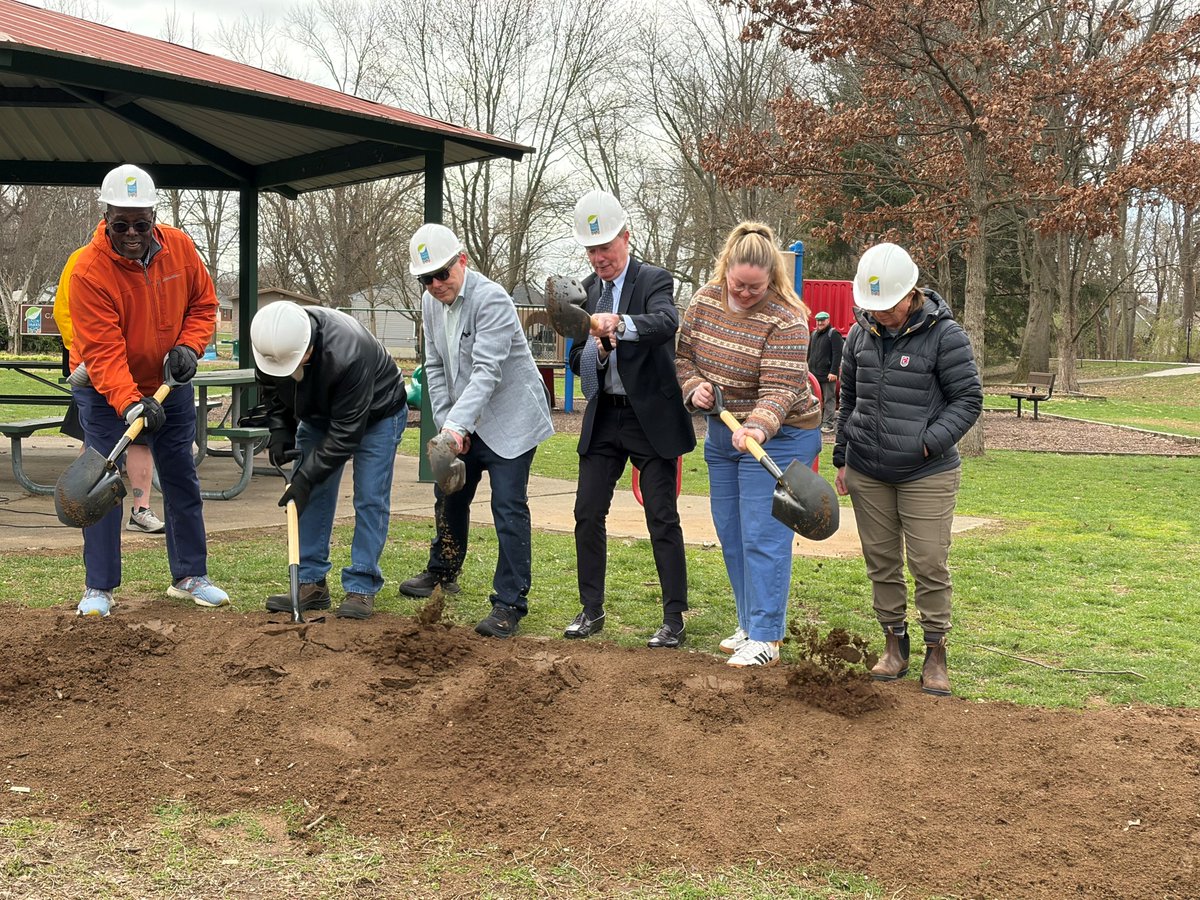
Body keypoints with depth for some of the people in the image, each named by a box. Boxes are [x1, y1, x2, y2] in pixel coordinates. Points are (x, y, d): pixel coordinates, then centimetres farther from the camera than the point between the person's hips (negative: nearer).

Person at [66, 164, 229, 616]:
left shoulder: (179, 247, -13)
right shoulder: (89, 270, -26)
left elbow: (203, 303, 2)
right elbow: (103, 351, -30)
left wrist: (188, 346, -15)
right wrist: (130, 404, -42)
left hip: (169, 381, 4)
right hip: (104, 390, -4)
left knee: (182, 478, 9)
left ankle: (190, 577, 20)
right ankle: (99, 588, 1)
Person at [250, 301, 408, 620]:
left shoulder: (348, 353, -43)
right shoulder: (271, 343, -24)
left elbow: (346, 430, -36)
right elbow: (271, 389, 0)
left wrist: (306, 476, -34)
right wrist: (279, 431, -13)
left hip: (376, 413, -6)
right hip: (318, 413, 6)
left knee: (370, 499, -10)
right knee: (313, 496, 1)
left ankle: (361, 588, -5)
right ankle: (311, 583, 7)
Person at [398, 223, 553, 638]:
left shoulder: (491, 299, -23)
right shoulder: (431, 303, 3)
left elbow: (487, 372, -30)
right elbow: (435, 366, 8)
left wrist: (456, 425, -38)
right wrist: (445, 422, -3)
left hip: (509, 420, -8)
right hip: (462, 422, 8)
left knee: (508, 509, -11)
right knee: (449, 496, 21)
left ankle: (510, 604, -6)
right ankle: (443, 572, 44)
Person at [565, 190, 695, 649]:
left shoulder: (654, 280, -8)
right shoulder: (585, 292, 8)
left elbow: (666, 322, -30)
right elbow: (577, 361, 8)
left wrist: (620, 323, -47)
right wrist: (597, 351, -14)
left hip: (651, 417, -5)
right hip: (603, 417, 5)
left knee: (663, 520, -2)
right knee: (588, 513, 6)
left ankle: (674, 619, 5)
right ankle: (591, 610, 19)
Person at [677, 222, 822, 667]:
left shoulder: (785, 320, -21)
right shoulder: (705, 300, -2)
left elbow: (780, 388, -27)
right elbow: (684, 353, 10)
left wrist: (757, 428, -44)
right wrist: (694, 386, -10)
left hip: (776, 437, -7)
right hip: (722, 432, 7)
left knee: (762, 538, -9)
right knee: (730, 535, 13)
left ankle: (765, 639, -3)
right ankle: (749, 624, 25)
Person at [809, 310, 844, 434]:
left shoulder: (833, 334, -7)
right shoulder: (814, 334, 17)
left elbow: (837, 354, -14)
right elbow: (809, 352, 24)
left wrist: (833, 371, -20)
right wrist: (807, 368, 18)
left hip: (828, 374, -8)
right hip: (814, 373, 8)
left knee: (829, 399, -3)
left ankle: (828, 423, -3)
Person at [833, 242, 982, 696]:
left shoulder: (944, 334, -9)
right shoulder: (861, 334, 7)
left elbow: (968, 400, -6)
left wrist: (930, 443, -17)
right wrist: (843, 458, 15)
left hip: (927, 475, -5)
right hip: (867, 473, 5)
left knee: (929, 564, -3)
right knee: (881, 562, 9)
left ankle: (936, 654, 8)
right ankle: (894, 644, 22)